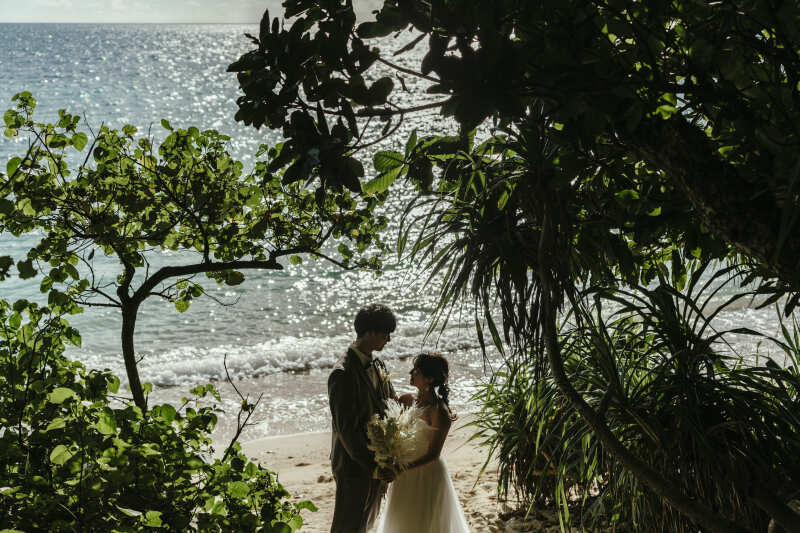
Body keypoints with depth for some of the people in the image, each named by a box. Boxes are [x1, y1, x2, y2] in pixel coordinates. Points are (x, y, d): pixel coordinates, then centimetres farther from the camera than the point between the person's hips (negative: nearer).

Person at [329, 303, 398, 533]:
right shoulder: (343, 374, -24)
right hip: (354, 464, -8)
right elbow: (346, 428, -25)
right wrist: (373, 467, -26)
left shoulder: (376, 365, 5)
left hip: (375, 459, 9)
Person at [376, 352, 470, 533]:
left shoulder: (439, 411, -21)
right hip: (407, 473, 7)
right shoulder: (409, 400, -1)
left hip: (428, 472, -7)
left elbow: (433, 455, -21)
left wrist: (401, 469, -28)